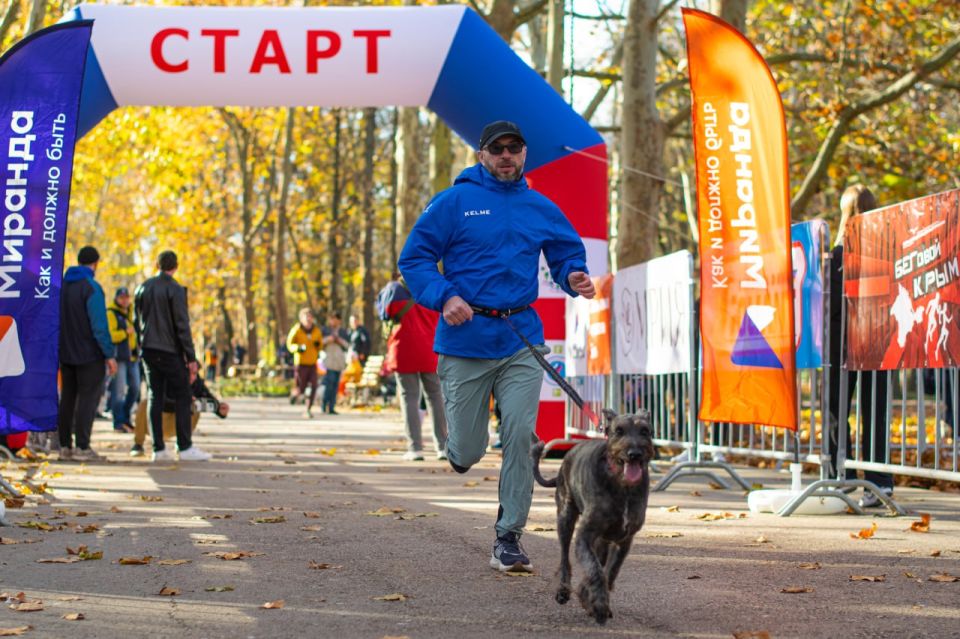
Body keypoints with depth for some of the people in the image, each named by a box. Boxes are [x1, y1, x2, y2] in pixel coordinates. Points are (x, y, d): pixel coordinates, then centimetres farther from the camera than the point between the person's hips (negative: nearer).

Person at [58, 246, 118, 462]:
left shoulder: (63, 285, 7)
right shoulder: (92, 288, -14)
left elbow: (56, 320, 13)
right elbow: (99, 325, -19)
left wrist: (61, 349, 19)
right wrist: (109, 355, -15)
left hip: (66, 353, 7)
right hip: (90, 355, -7)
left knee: (67, 398, 12)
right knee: (88, 398, -2)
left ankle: (64, 446, 12)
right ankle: (82, 447, -6)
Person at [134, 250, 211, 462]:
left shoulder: (143, 288, 10)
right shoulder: (175, 289, -11)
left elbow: (137, 322, 14)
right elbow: (182, 326, -13)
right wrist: (191, 357, -10)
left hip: (148, 350, 6)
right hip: (170, 351, -6)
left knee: (155, 397, 8)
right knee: (182, 397, 0)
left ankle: (158, 449, 5)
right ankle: (185, 447, -4)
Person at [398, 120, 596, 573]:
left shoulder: (541, 209, 11)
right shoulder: (454, 203, 0)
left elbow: (567, 253, 20)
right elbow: (414, 257, 0)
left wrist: (575, 278, -3)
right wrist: (444, 297, -15)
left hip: (521, 340, 2)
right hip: (466, 338, -2)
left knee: (520, 436, -8)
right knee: (467, 452, -1)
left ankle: (508, 539, 2)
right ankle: (459, 439, 38)